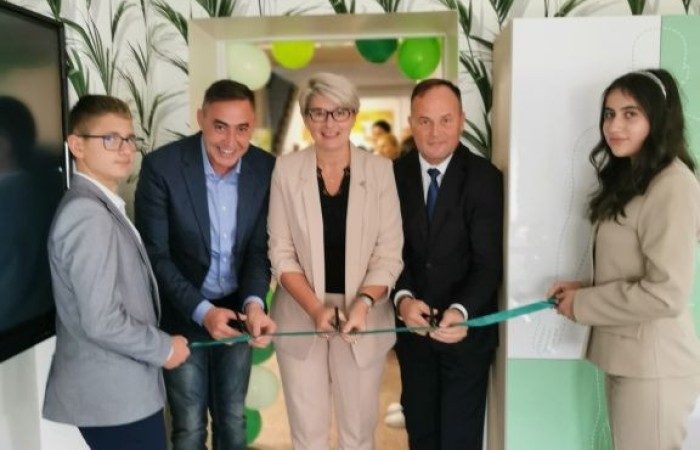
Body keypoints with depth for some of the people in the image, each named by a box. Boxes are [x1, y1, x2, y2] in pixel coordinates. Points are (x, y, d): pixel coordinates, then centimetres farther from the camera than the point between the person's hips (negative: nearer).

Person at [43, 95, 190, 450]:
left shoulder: (99, 207, 10)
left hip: (116, 390, 9)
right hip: (115, 396, -9)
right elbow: (101, 320, -26)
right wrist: (164, 348, -12)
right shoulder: (88, 215, -21)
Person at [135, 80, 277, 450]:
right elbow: (155, 254, -15)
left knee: (233, 420, 19)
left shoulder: (266, 168, -9)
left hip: (236, 310, 3)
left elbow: (260, 248, -5)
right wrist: (201, 310, -24)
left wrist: (253, 302, -22)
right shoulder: (162, 165, -18)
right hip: (182, 316, -3)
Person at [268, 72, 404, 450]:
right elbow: (281, 253, -3)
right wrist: (315, 308, -15)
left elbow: (390, 253, -4)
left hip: (363, 318, 0)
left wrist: (363, 302, -19)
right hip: (301, 316, 0)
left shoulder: (380, 170, -3)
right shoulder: (286, 169, -2)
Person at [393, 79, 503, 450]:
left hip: (466, 328, -2)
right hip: (412, 327, 3)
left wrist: (461, 311, -33)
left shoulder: (484, 178, -12)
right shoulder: (394, 175, -3)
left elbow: (489, 262, -16)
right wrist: (403, 299, -22)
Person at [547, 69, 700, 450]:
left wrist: (581, 304, -12)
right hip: (624, 355, 8)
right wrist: (583, 288, 0)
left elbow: (666, 294, -21)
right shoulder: (628, 177, 13)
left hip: (652, 364, -8)